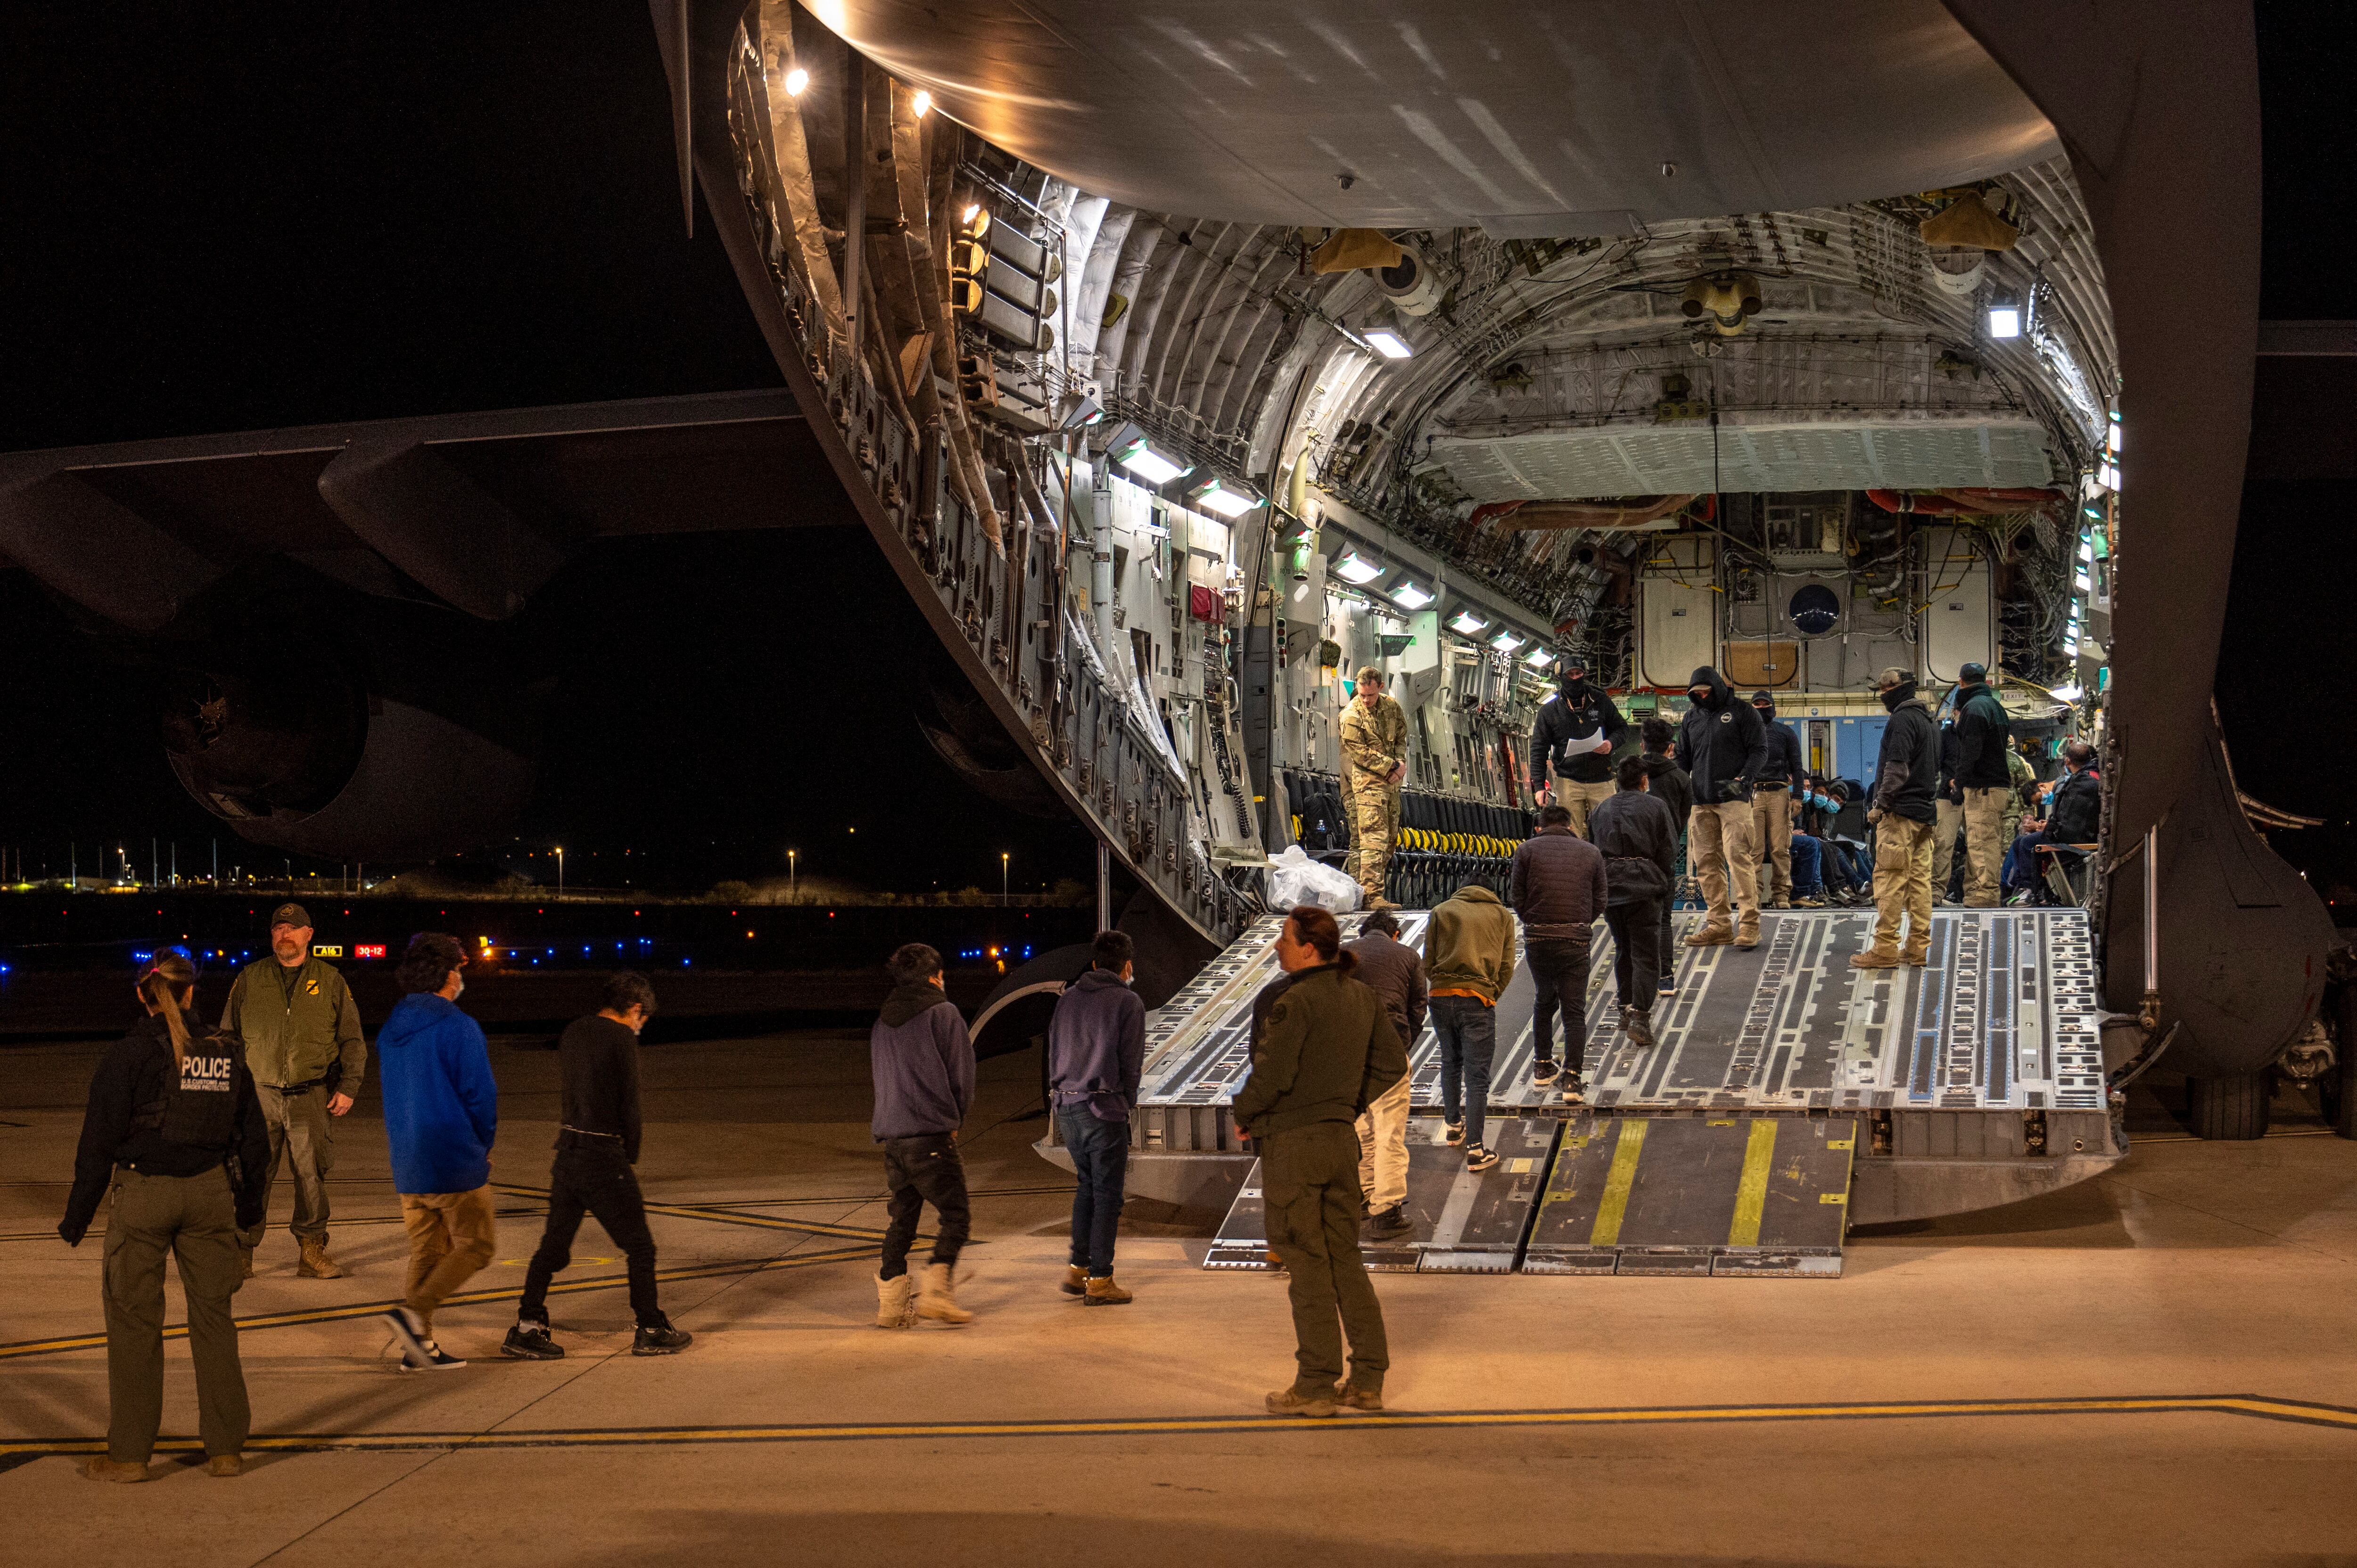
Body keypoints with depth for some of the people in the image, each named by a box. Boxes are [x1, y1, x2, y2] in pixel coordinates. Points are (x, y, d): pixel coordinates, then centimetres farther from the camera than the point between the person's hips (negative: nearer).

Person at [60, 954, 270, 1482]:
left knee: (134, 1321, 6)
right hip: (209, 1191, 3)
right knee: (213, 1317, 11)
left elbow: (99, 1143, -9)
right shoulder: (226, 1053, 2)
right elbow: (254, 1135, 8)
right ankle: (226, 1448, 14)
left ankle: (129, 1453, 11)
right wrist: (250, 1203, 21)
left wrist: (77, 1216, -1)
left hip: (142, 1195, -3)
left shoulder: (128, 1056, -10)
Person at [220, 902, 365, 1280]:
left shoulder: (330, 981, 8)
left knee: (312, 1175, 4)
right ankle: (241, 1253, 4)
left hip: (312, 1098, 0)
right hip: (260, 1094, 0)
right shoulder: (249, 979, 8)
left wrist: (348, 1087, 1)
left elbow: (352, 1040, 11)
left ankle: (312, 1252, 14)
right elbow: (228, 1036, 14)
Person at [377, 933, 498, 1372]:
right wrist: (483, 1145, 3)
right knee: (474, 1247, 2)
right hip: (456, 1162, -7)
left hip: (407, 1165, 7)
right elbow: (481, 1094, -14)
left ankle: (420, 1344, 13)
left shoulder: (390, 1029, 9)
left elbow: (392, 1089, 16)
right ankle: (413, 1312, -14)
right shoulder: (459, 1028, -15)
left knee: (426, 1251, 15)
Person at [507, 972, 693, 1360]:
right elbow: (629, 1104, -11)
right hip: (604, 1153, -7)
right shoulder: (622, 1037, -12)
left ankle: (527, 1329, 10)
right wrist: (631, 1159, 2)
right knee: (638, 1244, 5)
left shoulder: (573, 1032, 10)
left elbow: (566, 1091, 13)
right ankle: (651, 1331, 12)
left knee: (554, 1242, 12)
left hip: (568, 1149, 7)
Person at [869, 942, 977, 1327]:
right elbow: (962, 1072, -4)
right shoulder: (943, 1013, -4)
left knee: (901, 1220, 12)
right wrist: (955, 1118, 13)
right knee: (956, 1216, 0)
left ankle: (891, 1303, 8)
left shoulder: (882, 1022, 15)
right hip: (932, 1136, -6)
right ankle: (936, 1292, -12)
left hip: (891, 1135, 7)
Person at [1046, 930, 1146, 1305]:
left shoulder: (1068, 998, 12)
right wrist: (1127, 1103, 6)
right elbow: (1131, 1062, -6)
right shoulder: (1128, 1002, -5)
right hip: (1104, 1106, -6)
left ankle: (1078, 1267, 18)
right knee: (1107, 1193, 1)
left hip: (1067, 1104, 6)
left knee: (1087, 1185, 19)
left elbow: (1054, 1053, 13)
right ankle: (1099, 1280, 2)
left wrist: (1060, 1096, 16)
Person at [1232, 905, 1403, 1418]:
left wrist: (1243, 1116, -2)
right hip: (1340, 1140, 7)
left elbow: (1271, 1074, -19)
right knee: (1345, 1257, 13)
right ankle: (1368, 1380, 15)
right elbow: (1392, 1063, 13)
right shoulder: (1363, 997, 7)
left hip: (1292, 1142, -7)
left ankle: (1316, 1385, 4)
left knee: (1306, 1263, -1)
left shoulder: (1296, 1002, -17)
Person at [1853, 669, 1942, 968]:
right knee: (1919, 879, 7)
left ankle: (1885, 949, -11)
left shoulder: (1902, 720, -10)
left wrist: (1880, 805, -13)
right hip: (1925, 813, 10)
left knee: (1890, 879, -9)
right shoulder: (1928, 722, 21)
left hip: (1900, 812, -10)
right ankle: (1918, 948, 7)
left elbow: (1897, 769, -17)